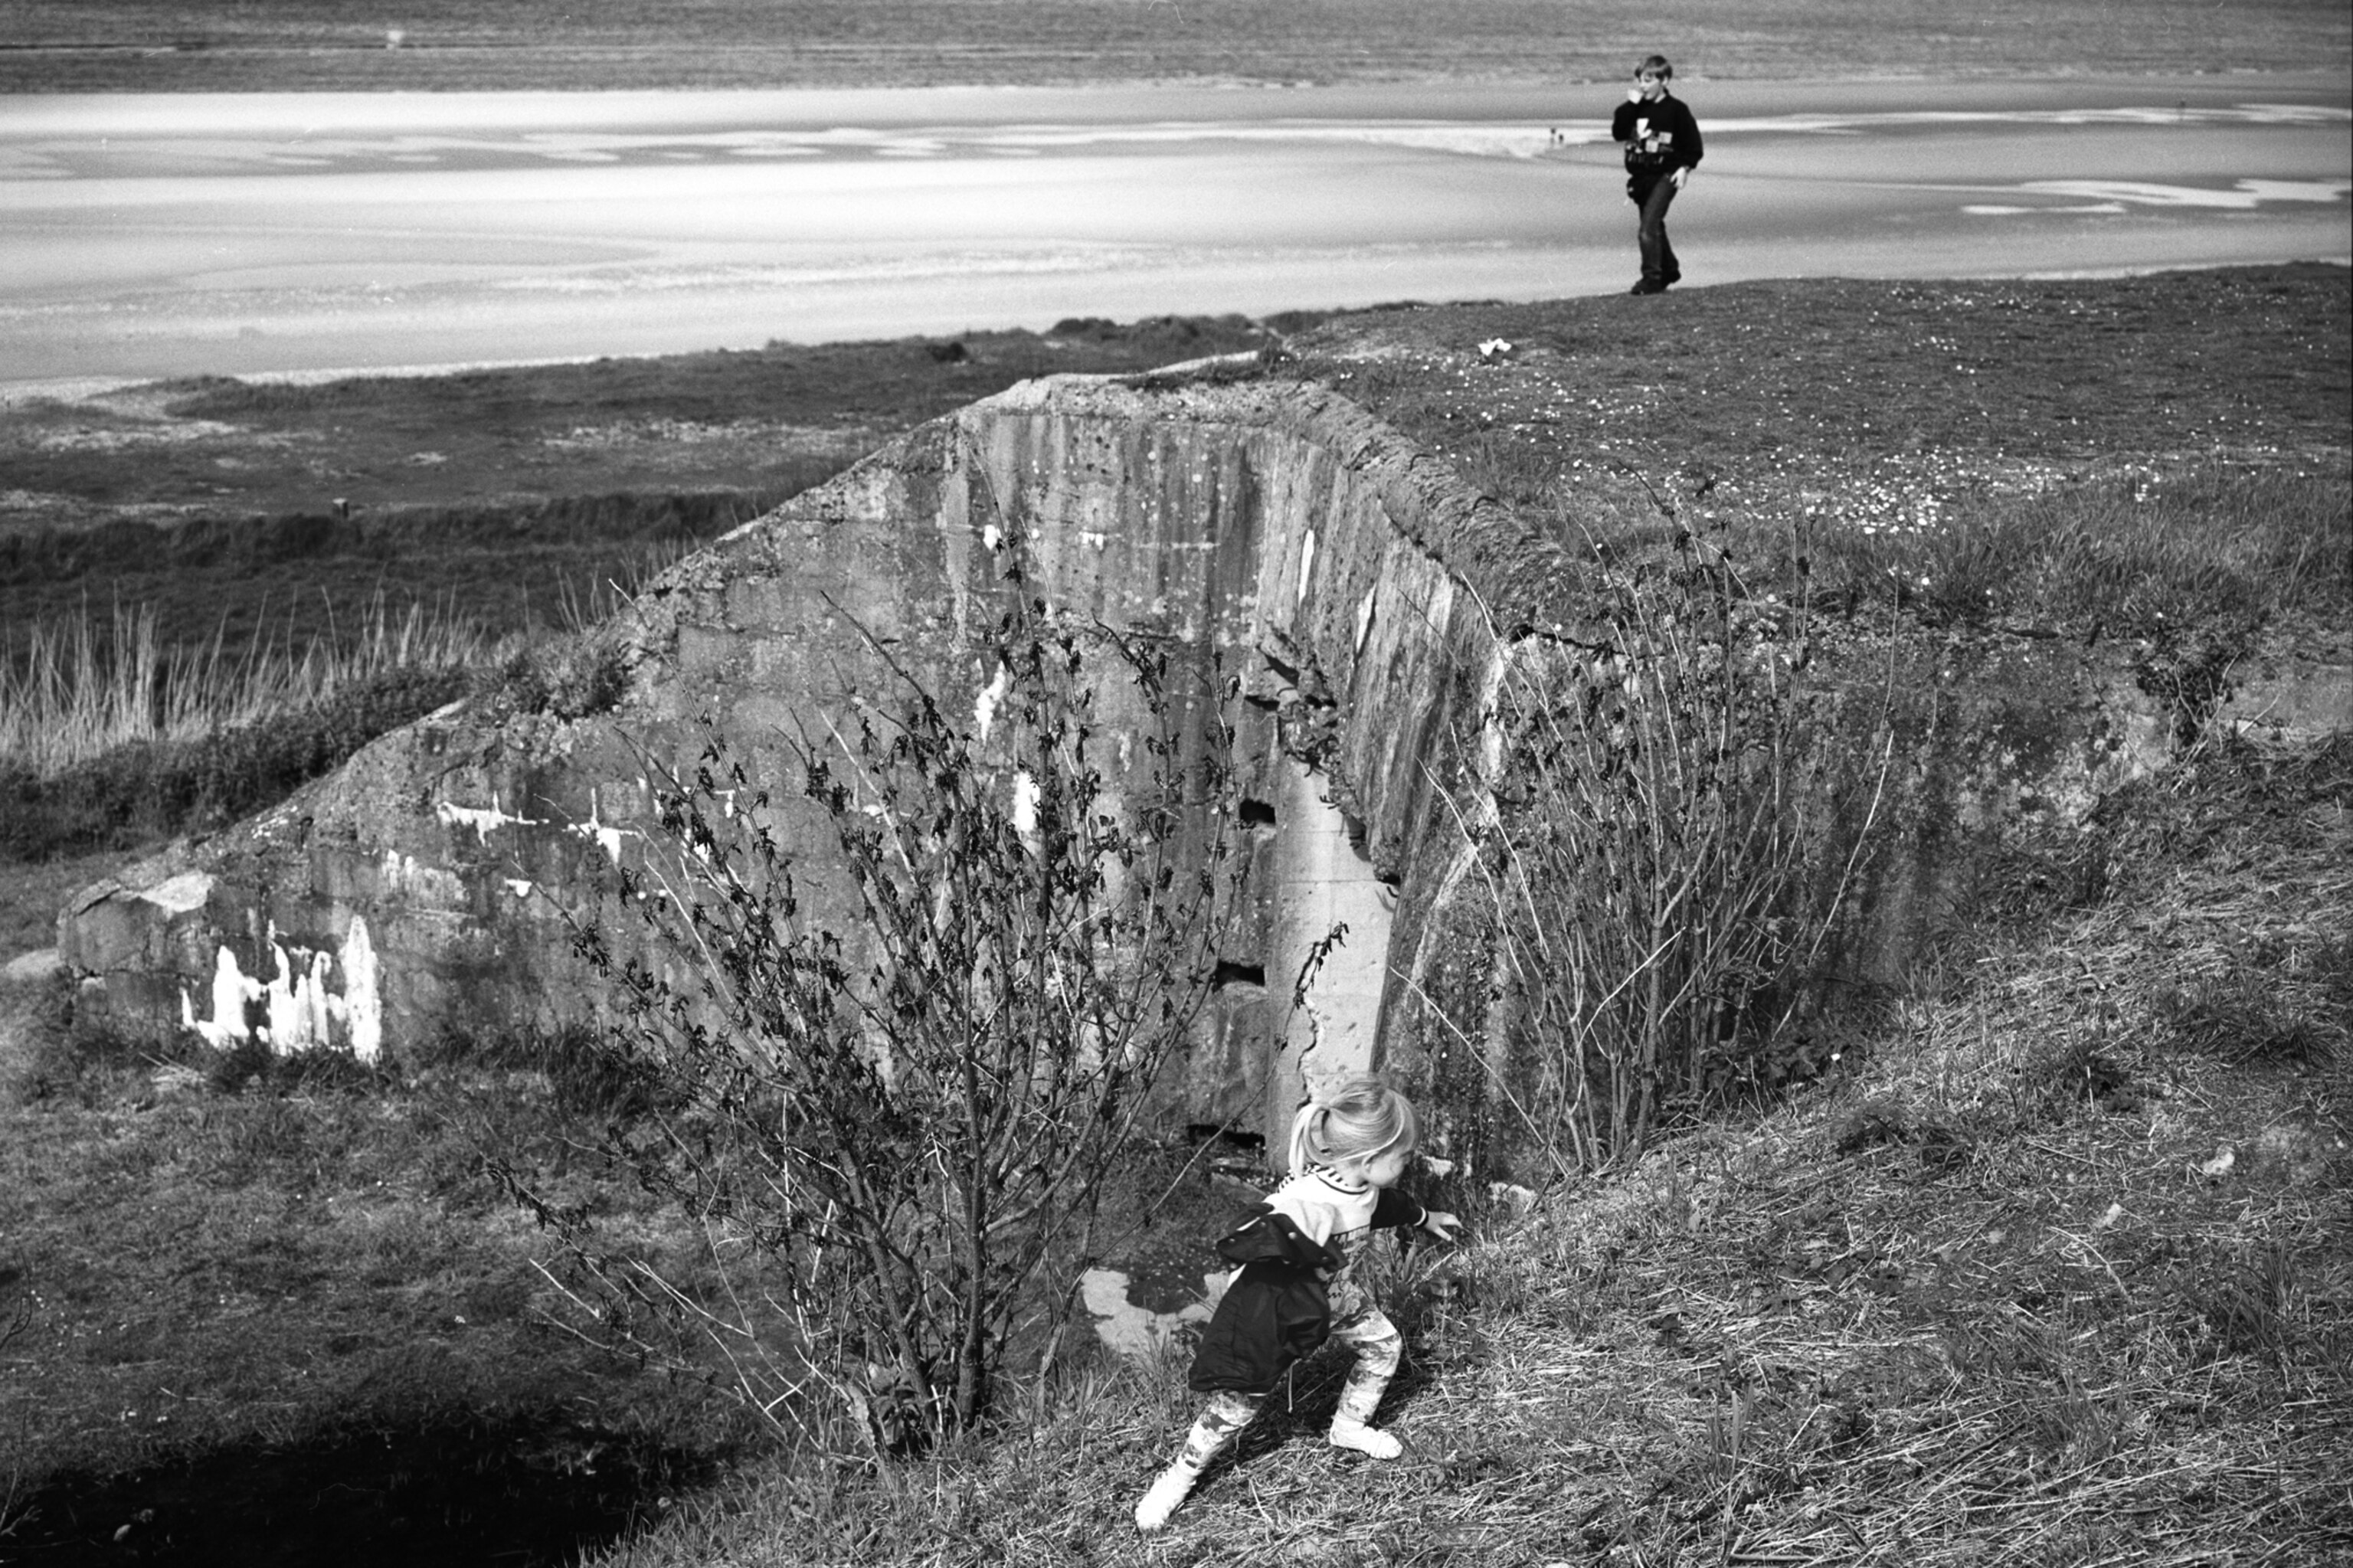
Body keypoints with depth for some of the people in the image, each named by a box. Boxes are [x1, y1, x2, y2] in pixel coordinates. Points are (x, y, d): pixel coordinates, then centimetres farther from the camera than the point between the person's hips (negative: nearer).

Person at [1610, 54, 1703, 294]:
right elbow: (1618, 134, -4)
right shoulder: (1636, 108, 7)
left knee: (1648, 227, -18)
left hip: (1665, 175, -7)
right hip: (1640, 175, 7)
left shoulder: (1676, 109, -7)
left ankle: (1652, 278, -16)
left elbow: (1693, 143, -3)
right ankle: (1669, 269, 37)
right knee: (1655, 226, 19)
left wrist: (1685, 167, -13)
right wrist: (1630, 106, -10)